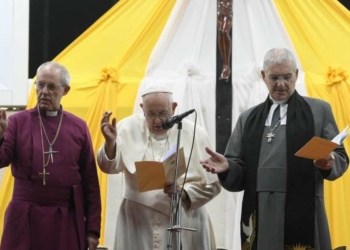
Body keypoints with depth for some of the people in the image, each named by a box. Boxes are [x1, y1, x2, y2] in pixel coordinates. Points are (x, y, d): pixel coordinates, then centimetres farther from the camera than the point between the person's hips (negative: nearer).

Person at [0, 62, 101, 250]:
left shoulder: (78, 127, 4)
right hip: (25, 218, -1)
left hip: (67, 220, 1)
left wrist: (93, 228, 3)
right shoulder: (18, 121, 2)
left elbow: (90, 181, 6)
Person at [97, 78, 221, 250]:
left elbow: (212, 185, 1)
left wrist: (184, 192, -17)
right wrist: (110, 142, -26)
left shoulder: (195, 134, 0)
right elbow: (110, 167, -8)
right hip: (138, 225, 0)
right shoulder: (129, 128, 2)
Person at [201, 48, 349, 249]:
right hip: (261, 216, 3)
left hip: (302, 215, -3)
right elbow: (239, 174, 14)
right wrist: (227, 167, -9)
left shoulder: (319, 110, 11)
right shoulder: (249, 119, 18)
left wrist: (329, 163, -17)